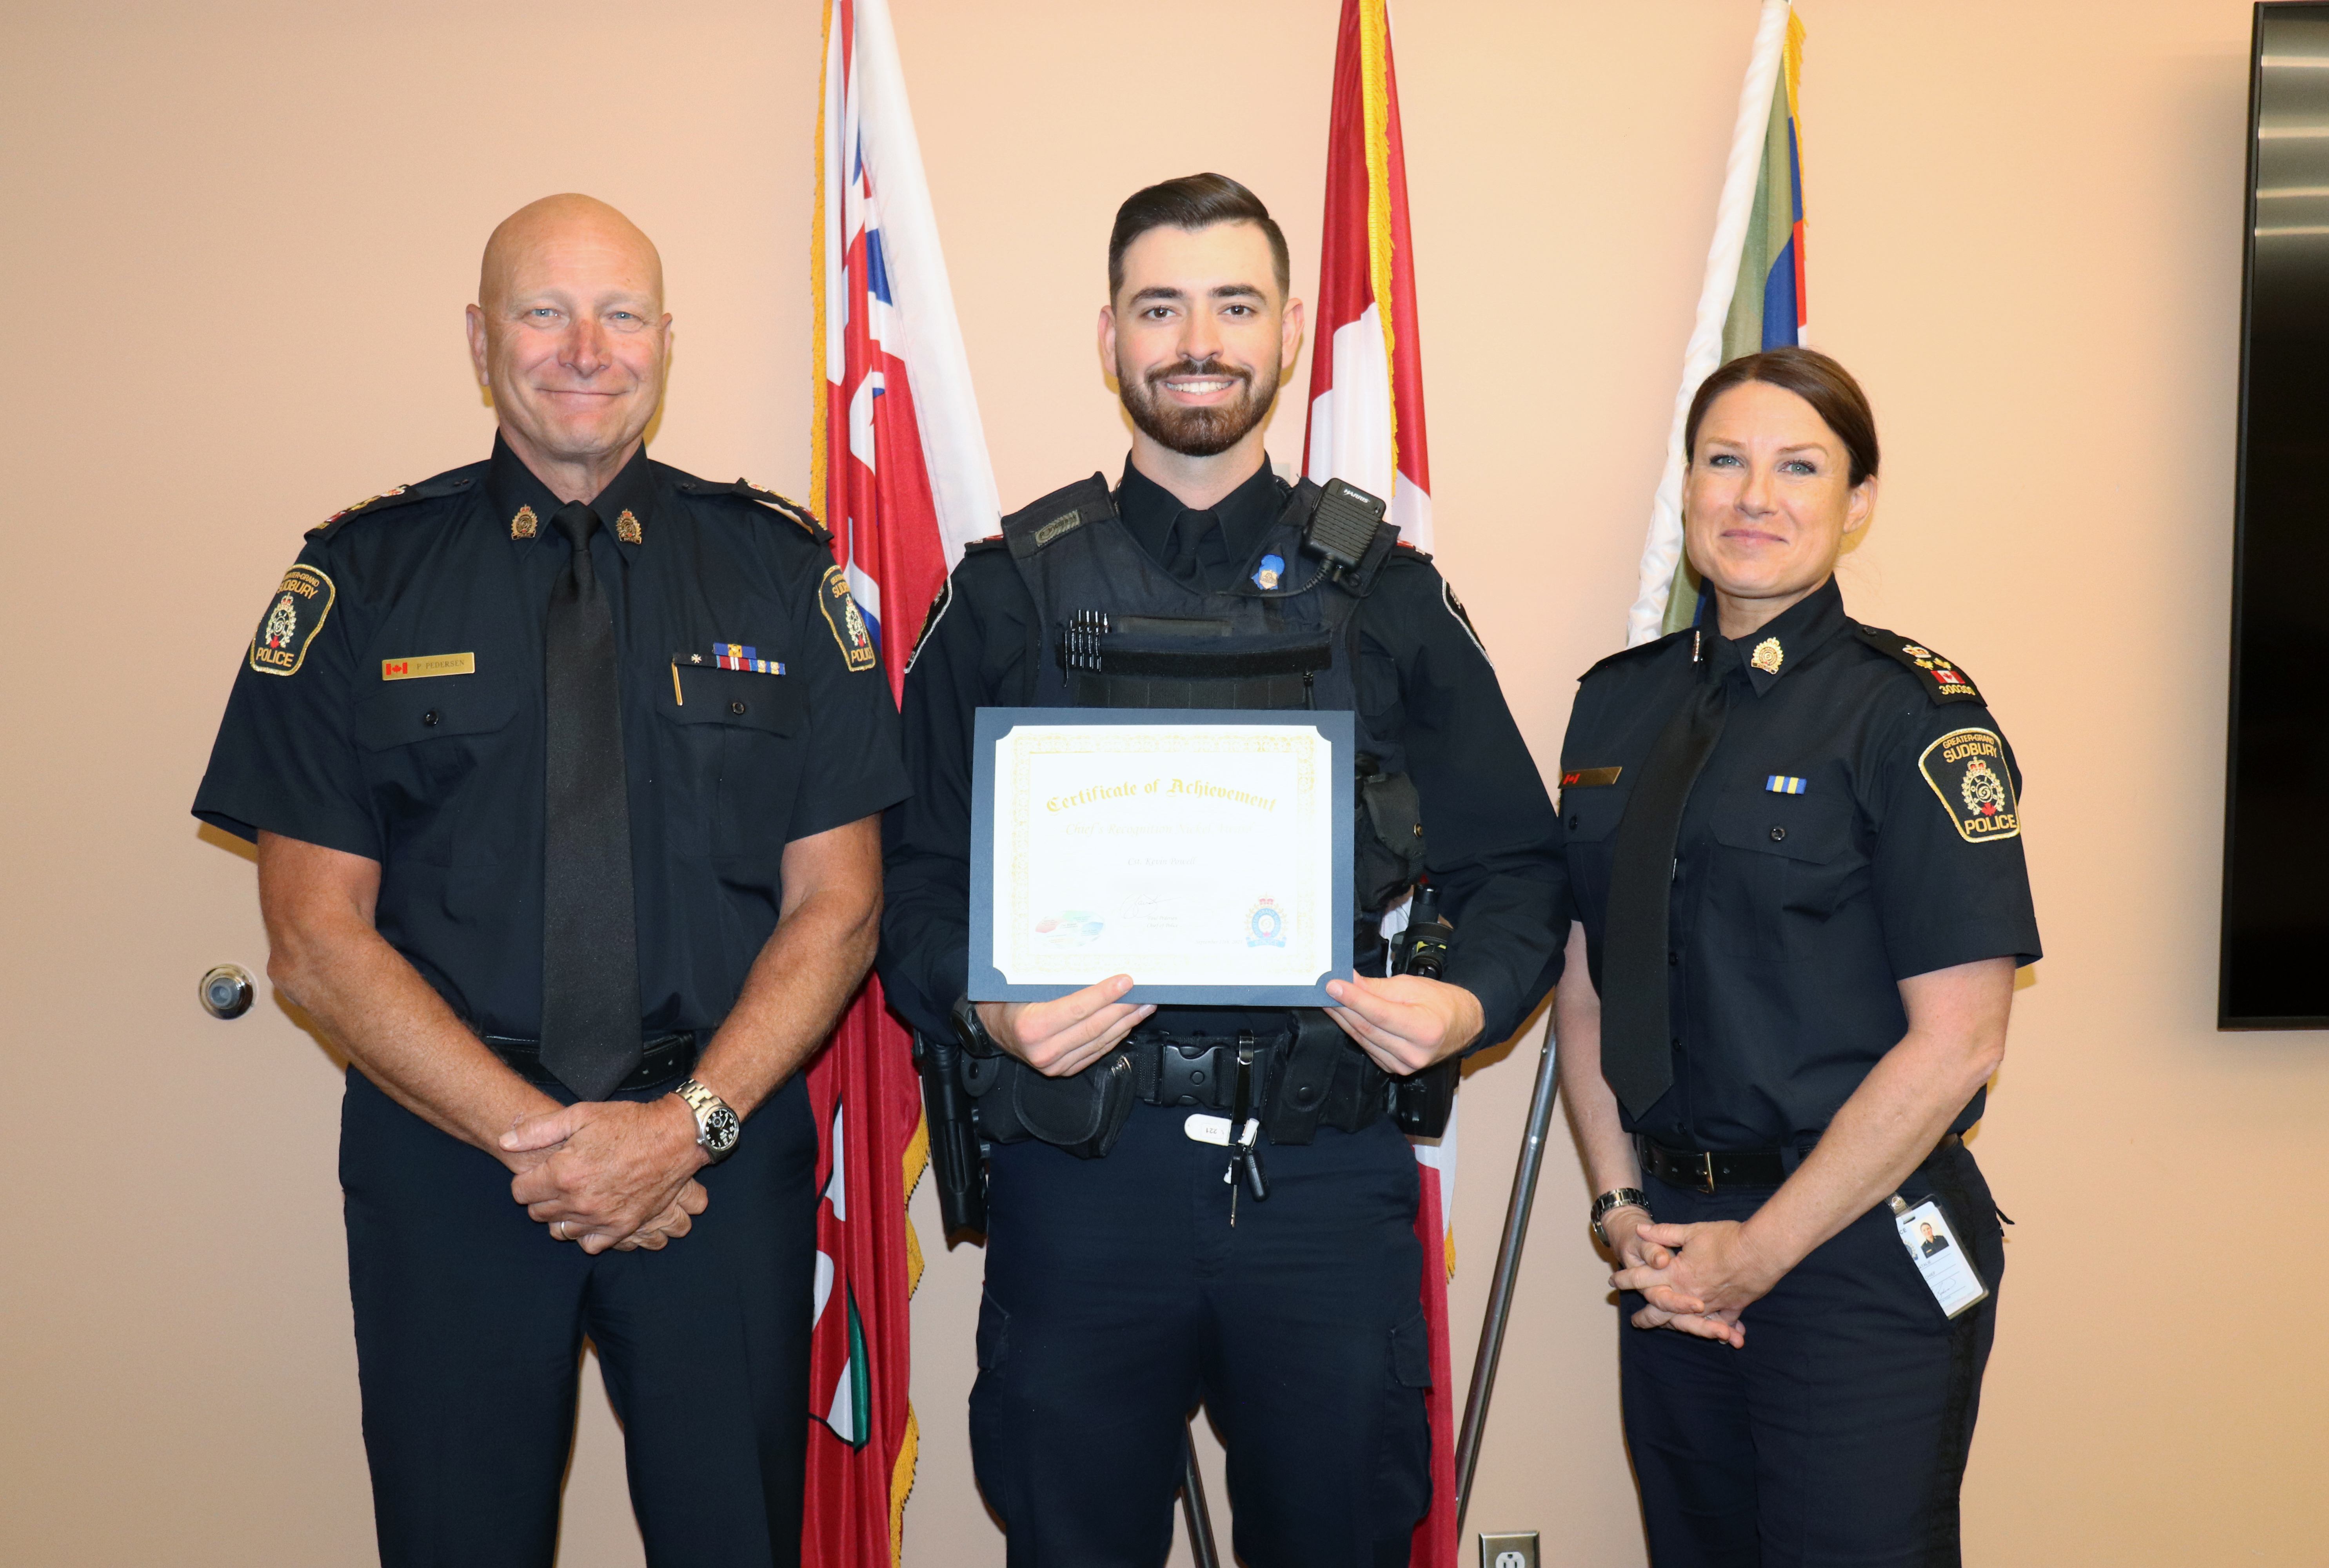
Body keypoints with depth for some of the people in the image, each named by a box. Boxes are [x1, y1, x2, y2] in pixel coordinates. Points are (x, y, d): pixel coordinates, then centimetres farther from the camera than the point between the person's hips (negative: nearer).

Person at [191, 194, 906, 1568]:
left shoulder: (783, 570, 2)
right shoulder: (360, 581, 1)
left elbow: (837, 904, 0)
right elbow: (317, 939, -3)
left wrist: (692, 1122, -13)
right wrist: (532, 1137, -13)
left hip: (726, 1156, 1)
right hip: (447, 1157, 0)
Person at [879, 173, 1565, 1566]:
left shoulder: (1385, 593, 7)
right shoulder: (1012, 594, 5)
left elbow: (1516, 862, 8)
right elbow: (918, 871, 5)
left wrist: (1473, 1000, -11)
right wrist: (981, 1006, -14)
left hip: (1327, 1173, 1)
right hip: (1076, 1174, 0)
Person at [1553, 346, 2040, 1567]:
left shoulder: (1915, 714, -10)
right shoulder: (1619, 704, 6)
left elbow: (1954, 1041, -14)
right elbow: (1584, 985, 9)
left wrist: (1758, 1250, -11)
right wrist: (1623, 1210, -2)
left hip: (1860, 1250, -5)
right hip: (1673, 1253, 5)